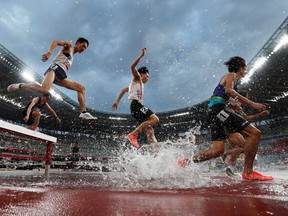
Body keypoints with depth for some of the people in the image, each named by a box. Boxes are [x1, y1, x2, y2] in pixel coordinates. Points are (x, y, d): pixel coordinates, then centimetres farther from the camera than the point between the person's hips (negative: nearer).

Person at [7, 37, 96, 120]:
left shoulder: (72, 55, 35)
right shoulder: (69, 45, 12)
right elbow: (55, 41, -5)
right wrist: (49, 52, -22)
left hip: (61, 75, 9)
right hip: (56, 68, -9)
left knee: (81, 88, 6)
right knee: (44, 90, -34)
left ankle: (84, 113, -2)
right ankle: (20, 86, -9)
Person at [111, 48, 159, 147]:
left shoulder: (139, 84, 34)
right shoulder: (137, 78, 11)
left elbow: (124, 90, 38)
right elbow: (132, 67, -9)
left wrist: (117, 102, 36)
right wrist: (141, 55, -11)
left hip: (138, 106, 9)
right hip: (136, 104, -9)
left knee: (150, 131, -2)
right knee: (155, 119, -24)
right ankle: (133, 134, -25)